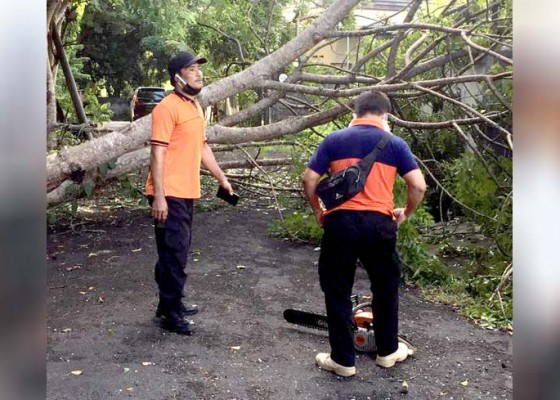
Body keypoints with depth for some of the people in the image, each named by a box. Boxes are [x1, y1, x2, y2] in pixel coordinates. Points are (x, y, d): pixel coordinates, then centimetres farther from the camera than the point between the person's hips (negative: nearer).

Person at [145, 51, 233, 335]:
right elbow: (158, 153, -18)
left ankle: (172, 303, 30)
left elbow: (202, 147, 25)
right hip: (169, 194, -9)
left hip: (186, 193, 9)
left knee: (179, 251, 17)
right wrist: (159, 196, -22)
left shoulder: (195, 107, 16)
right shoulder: (167, 107, -13)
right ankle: (170, 313, 7)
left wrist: (221, 178, 23)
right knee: (174, 253, -4)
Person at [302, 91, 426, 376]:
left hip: (340, 222, 0)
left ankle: (343, 360, 19)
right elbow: (418, 185, -2)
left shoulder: (334, 140, 6)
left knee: (337, 293, 12)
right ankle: (388, 351, 34)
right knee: (386, 289, 21)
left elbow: (309, 180, 3)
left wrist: (318, 212, 16)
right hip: (378, 224, 1)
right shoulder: (394, 143, 5)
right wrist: (405, 214, 14)